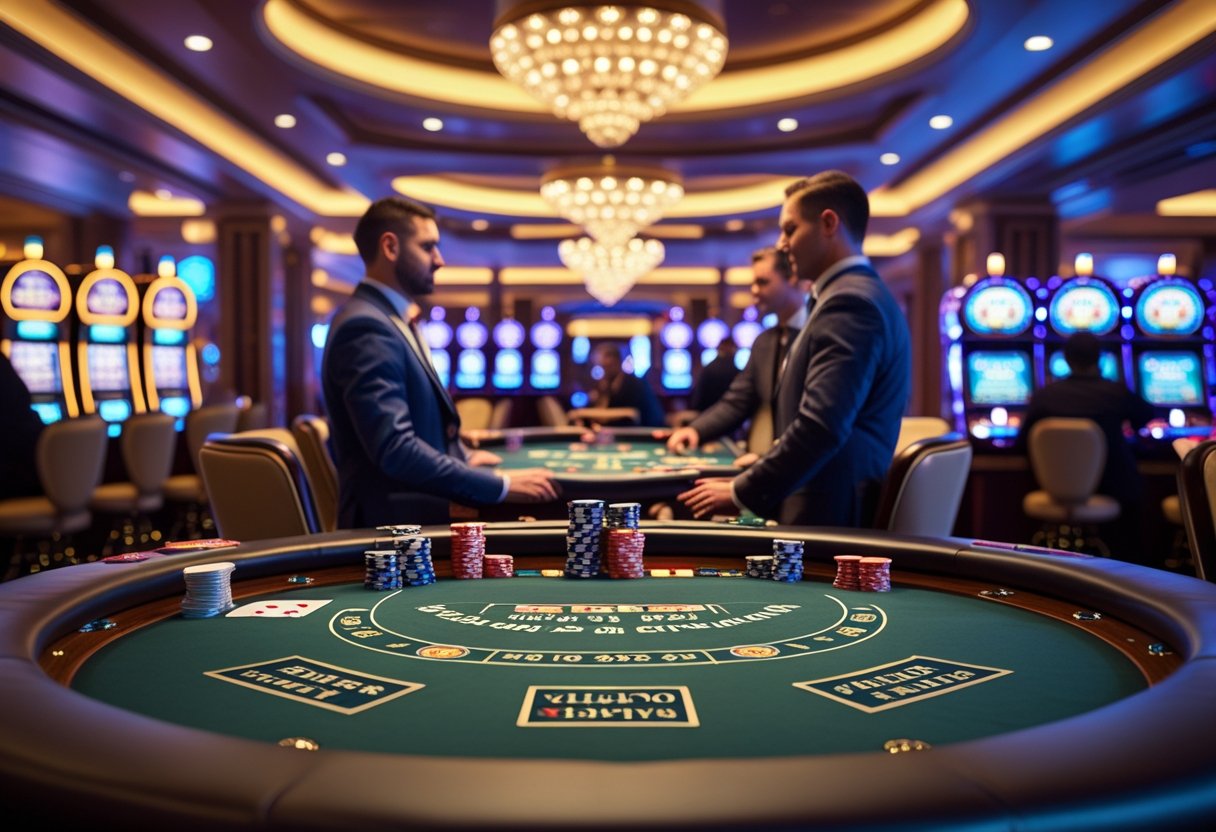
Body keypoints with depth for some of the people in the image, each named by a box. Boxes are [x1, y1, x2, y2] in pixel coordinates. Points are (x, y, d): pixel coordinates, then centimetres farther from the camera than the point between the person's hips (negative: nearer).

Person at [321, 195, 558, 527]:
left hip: (419, 517, 9)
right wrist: (501, 486, -20)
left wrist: (461, 461, 15)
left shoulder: (389, 320, 16)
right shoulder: (365, 328, -15)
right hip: (393, 525, -9)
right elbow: (394, 449, -23)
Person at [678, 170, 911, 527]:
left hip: (829, 517, -9)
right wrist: (749, 484, 13)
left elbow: (821, 427, -24)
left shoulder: (850, 303, -15)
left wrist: (742, 494, -15)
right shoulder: (860, 295, 17)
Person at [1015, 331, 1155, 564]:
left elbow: (1021, 445, -4)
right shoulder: (1117, 393, -13)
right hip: (1113, 489, -1)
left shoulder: (1043, 395, -12)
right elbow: (1147, 416, 10)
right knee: (1127, 553, 22)